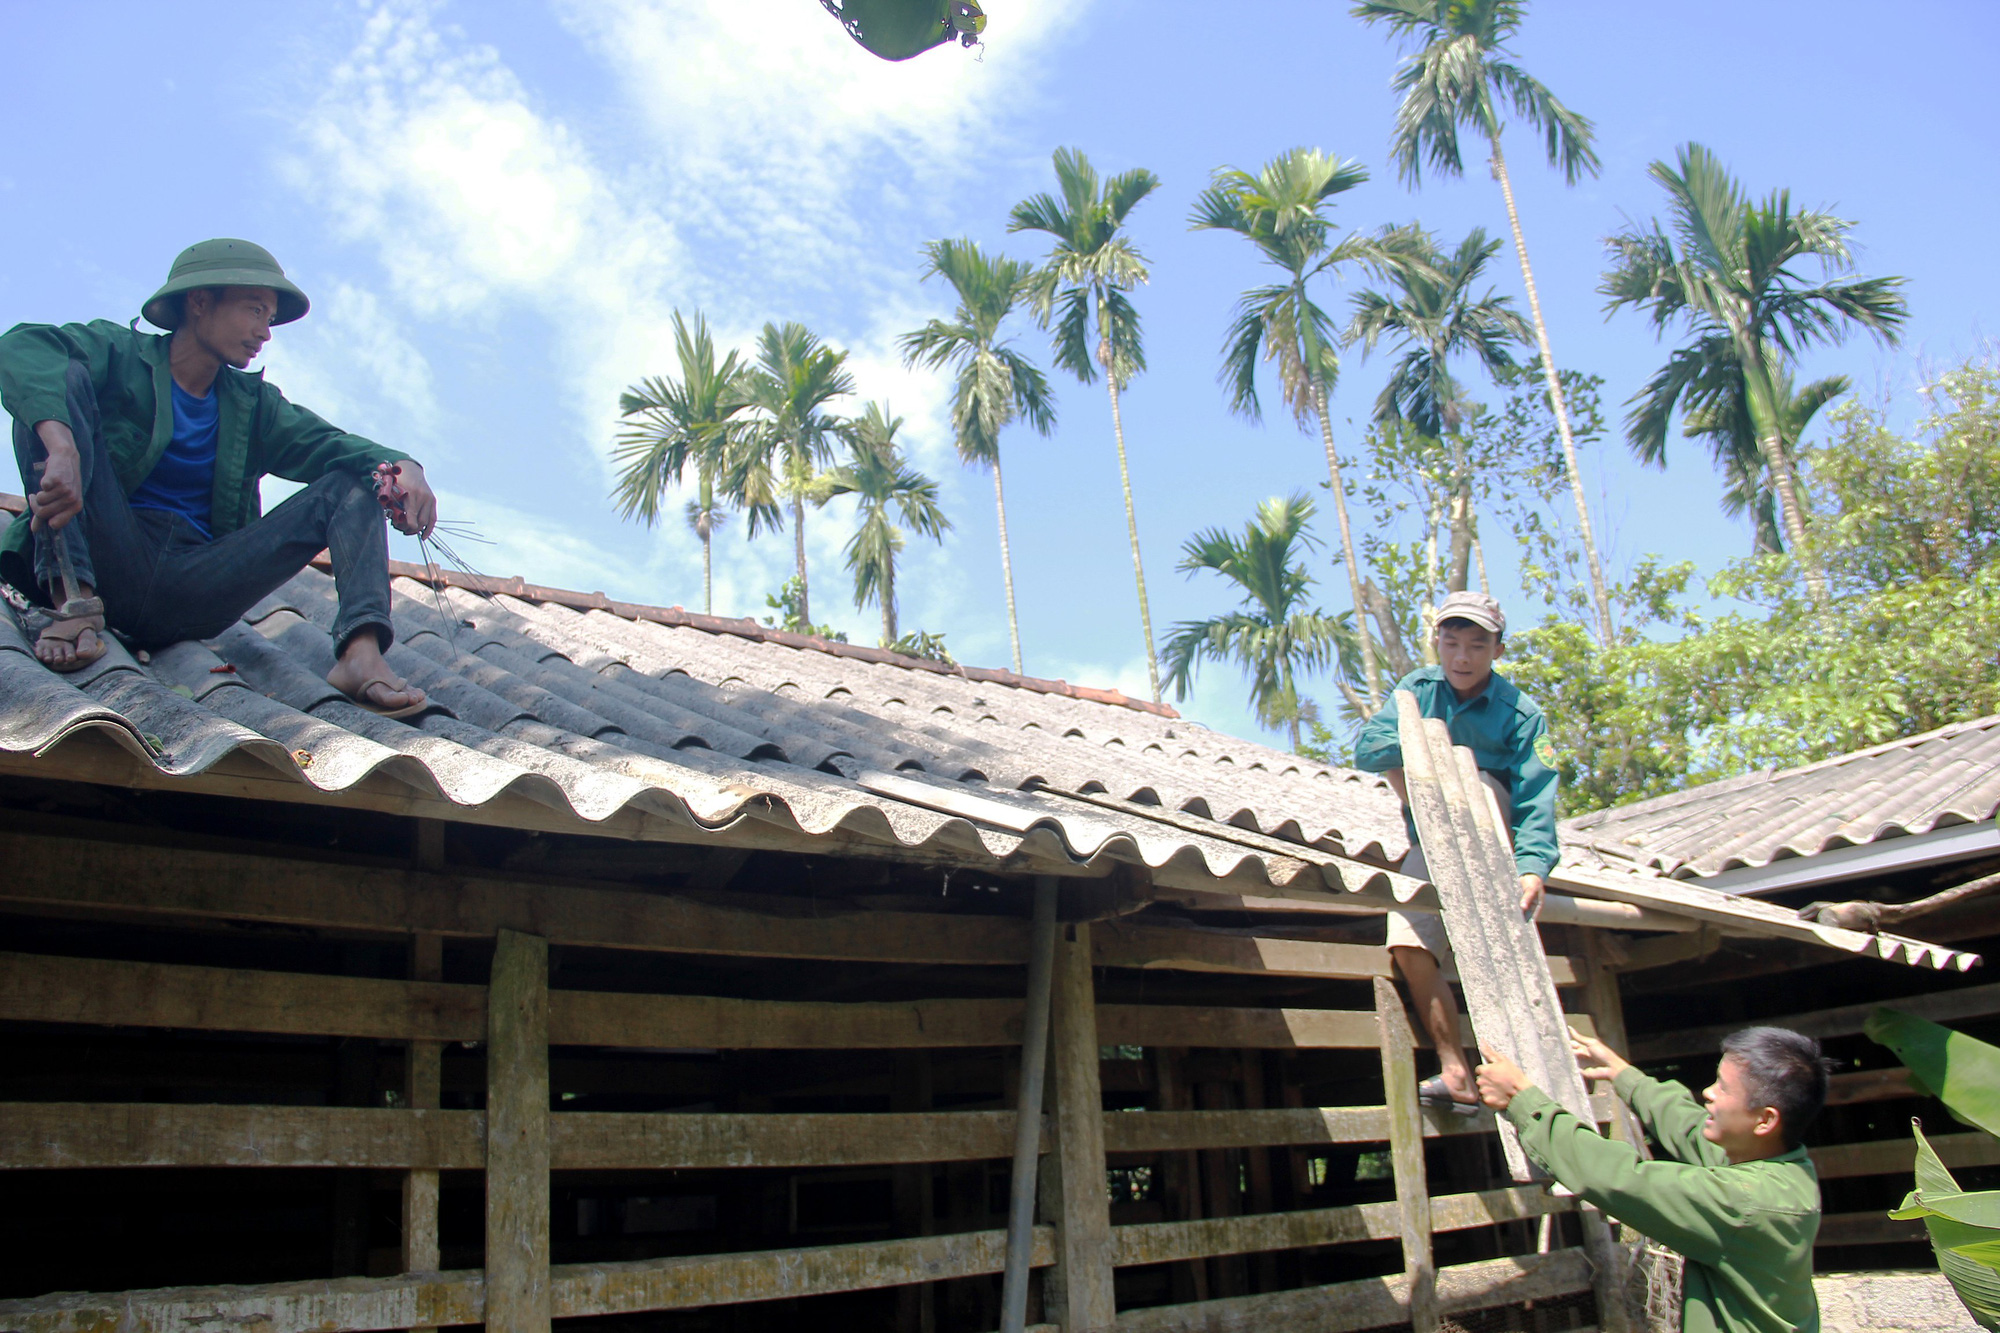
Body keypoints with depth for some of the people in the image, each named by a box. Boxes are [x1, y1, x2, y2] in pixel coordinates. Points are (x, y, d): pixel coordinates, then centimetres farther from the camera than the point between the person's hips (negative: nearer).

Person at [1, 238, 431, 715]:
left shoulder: (253, 403, 19)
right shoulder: (121, 355, 5)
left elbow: (322, 443, 1)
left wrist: (401, 467, -22)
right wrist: (62, 448, -36)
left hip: (196, 587, 4)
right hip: (110, 561, -3)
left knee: (352, 482, -4)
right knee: (65, 378, -16)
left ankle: (361, 652, -32)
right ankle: (76, 600, -30)